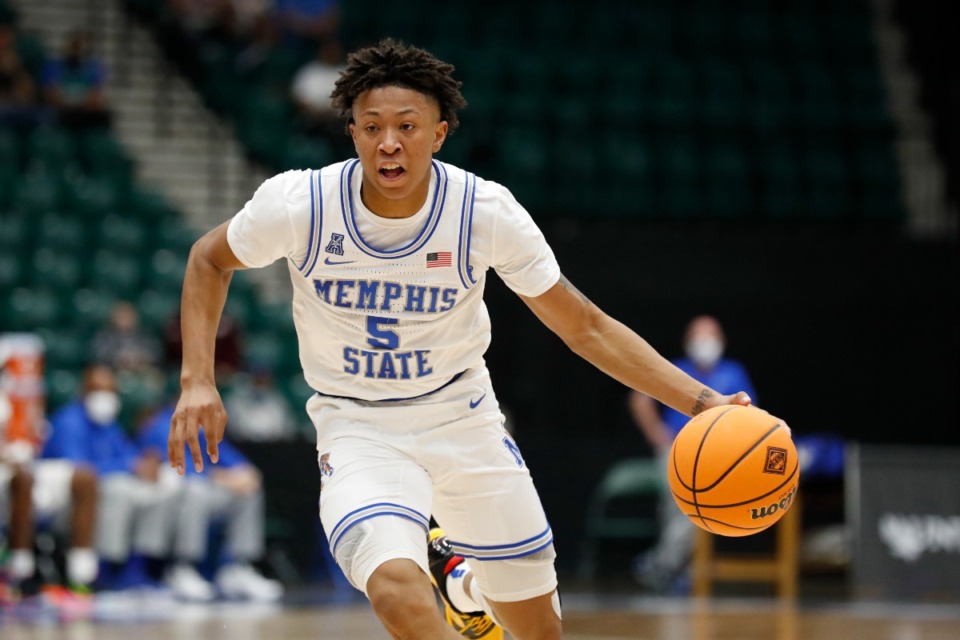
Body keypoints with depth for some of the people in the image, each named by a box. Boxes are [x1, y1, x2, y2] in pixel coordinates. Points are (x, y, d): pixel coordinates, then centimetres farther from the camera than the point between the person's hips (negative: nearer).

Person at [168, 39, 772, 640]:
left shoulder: (486, 212, -18)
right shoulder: (298, 204, -20)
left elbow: (585, 327, -10)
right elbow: (210, 259, 1)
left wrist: (702, 400, -19)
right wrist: (198, 380, -11)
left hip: (462, 414, 3)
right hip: (359, 427, -2)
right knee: (398, 591, -34)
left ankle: (459, 576, 46)